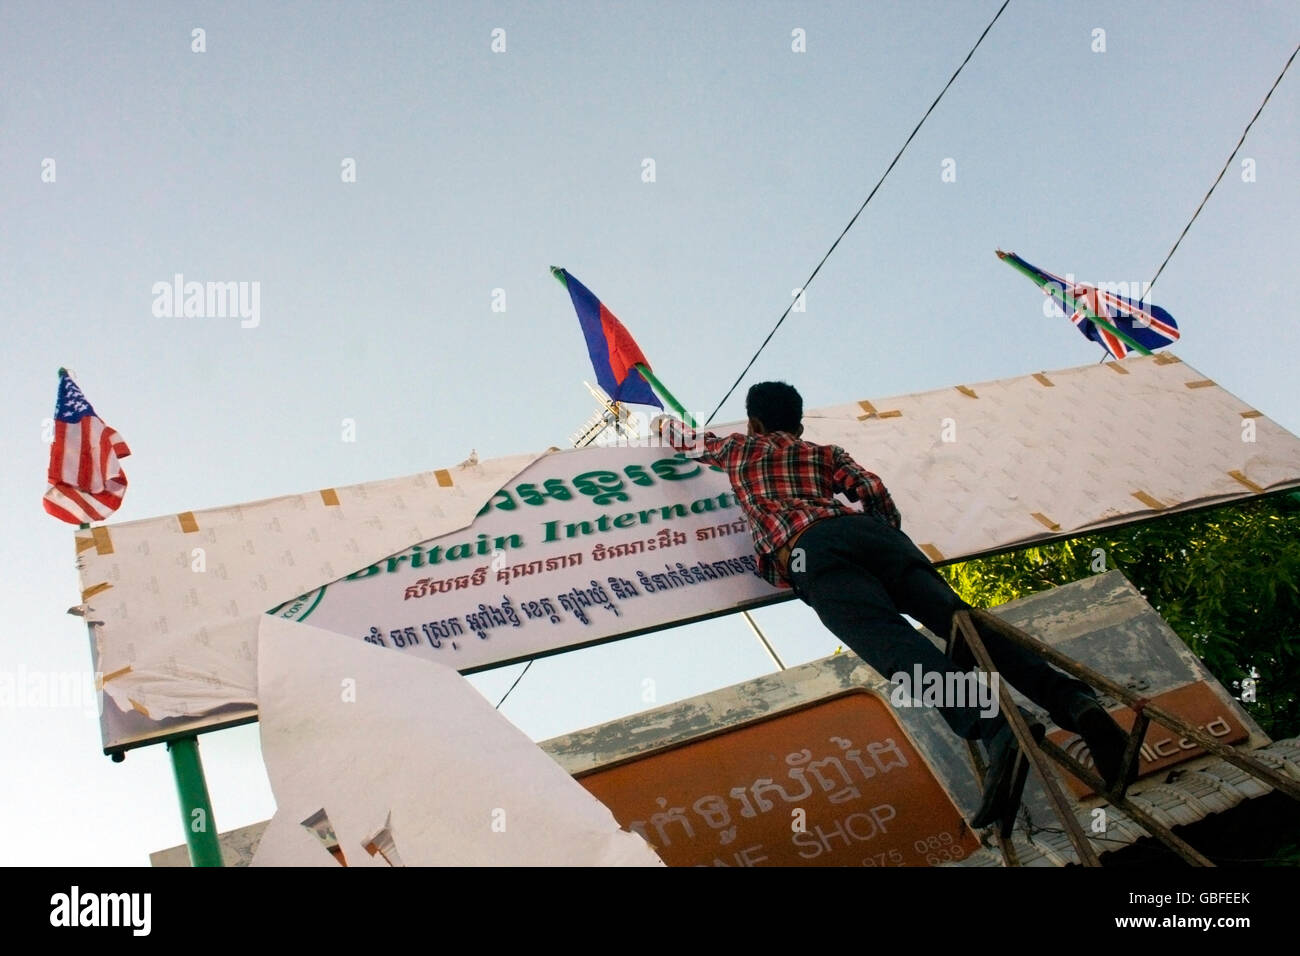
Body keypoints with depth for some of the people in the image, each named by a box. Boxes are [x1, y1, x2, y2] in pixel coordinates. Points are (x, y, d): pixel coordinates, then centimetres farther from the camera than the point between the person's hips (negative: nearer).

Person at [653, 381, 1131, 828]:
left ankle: (996, 729, -52)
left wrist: (660, 421, 75)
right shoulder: (825, 453, 38)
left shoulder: (740, 449, 35)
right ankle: (1074, 700, -37)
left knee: (888, 638, -27)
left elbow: (681, 435, 53)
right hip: (868, 530, 4)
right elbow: (874, 489, 19)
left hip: (811, 547, -4)